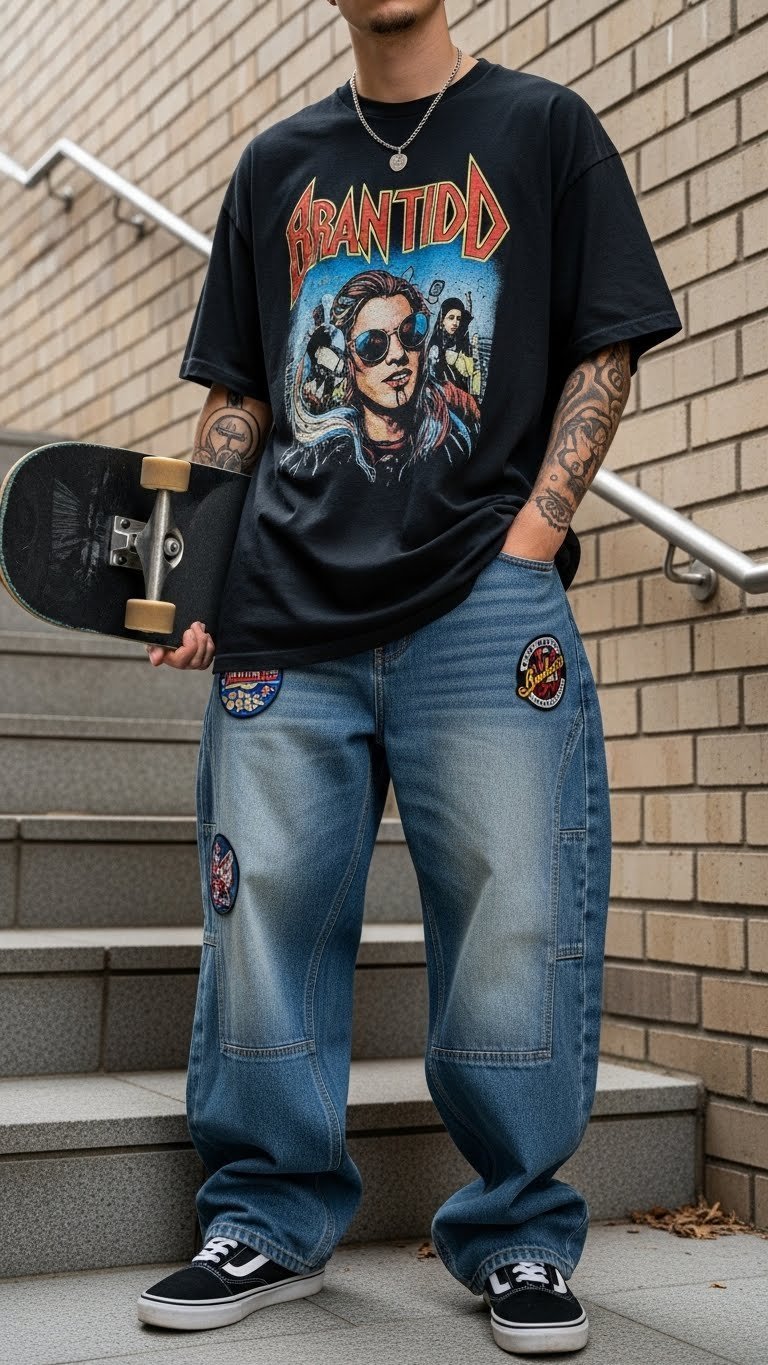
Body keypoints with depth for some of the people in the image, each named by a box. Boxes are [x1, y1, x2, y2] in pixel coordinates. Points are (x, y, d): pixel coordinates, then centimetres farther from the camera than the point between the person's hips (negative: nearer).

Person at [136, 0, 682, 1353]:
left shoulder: (543, 127, 12)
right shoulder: (276, 163, 20)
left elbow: (604, 352, 5)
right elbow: (236, 396, 19)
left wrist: (529, 537, -7)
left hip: (485, 603, -2)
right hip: (286, 615, 3)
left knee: (515, 922, -5)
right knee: (265, 913, 2)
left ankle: (517, 1236, 12)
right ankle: (270, 1222, 18)